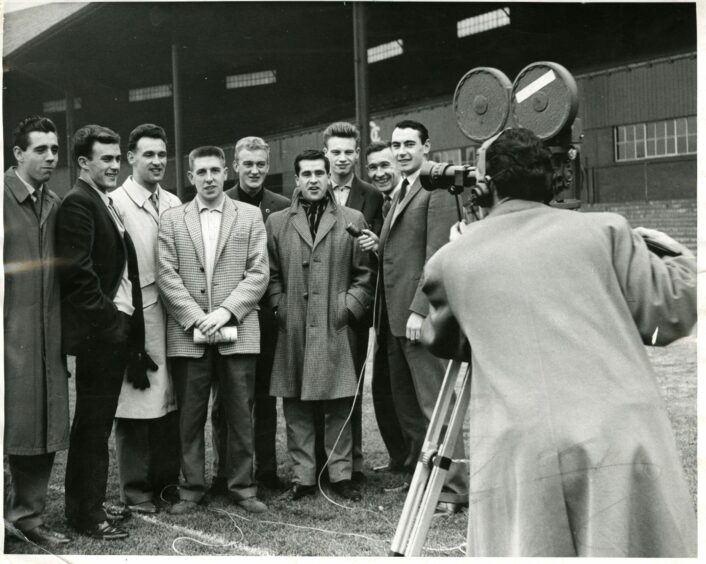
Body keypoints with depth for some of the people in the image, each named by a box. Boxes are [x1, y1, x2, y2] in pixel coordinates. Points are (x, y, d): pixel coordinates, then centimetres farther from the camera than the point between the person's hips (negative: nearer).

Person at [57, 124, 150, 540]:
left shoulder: (108, 204, 17)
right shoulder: (78, 203, -11)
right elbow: (77, 271, -20)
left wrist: (127, 320, 8)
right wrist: (107, 318, -15)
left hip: (119, 329, 9)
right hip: (99, 330, -9)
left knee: (97, 423, 14)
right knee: (94, 423, -1)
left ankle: (87, 504, 24)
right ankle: (87, 511, 9)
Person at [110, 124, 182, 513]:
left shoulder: (174, 205, 12)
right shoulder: (116, 203, -6)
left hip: (172, 315, 6)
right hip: (135, 317, -5)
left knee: (169, 401, 11)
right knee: (135, 404, 2)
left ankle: (167, 482, 23)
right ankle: (136, 491, 13)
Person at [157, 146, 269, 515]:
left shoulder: (250, 217, 9)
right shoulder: (171, 220, 10)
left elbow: (258, 273, 1)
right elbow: (167, 276, 1)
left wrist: (225, 311, -11)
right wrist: (196, 318, -10)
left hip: (237, 332, 0)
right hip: (187, 332, 1)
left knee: (240, 414, 4)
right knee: (190, 415, 5)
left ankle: (243, 487, 15)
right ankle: (192, 488, 17)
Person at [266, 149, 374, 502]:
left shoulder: (352, 220, 8)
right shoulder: (276, 222, 10)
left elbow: (364, 274, 7)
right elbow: (271, 274, 11)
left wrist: (349, 307, -2)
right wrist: (280, 308, 0)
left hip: (336, 328, -1)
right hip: (293, 330, 1)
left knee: (339, 407, 3)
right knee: (296, 409, 4)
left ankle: (341, 475, 13)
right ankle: (303, 477, 13)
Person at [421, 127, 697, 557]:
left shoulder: (450, 260, 13)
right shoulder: (604, 231, 11)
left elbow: (442, 340, 28)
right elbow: (671, 314, 10)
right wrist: (680, 258, 29)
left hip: (517, 454, 0)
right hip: (623, 441, 0)